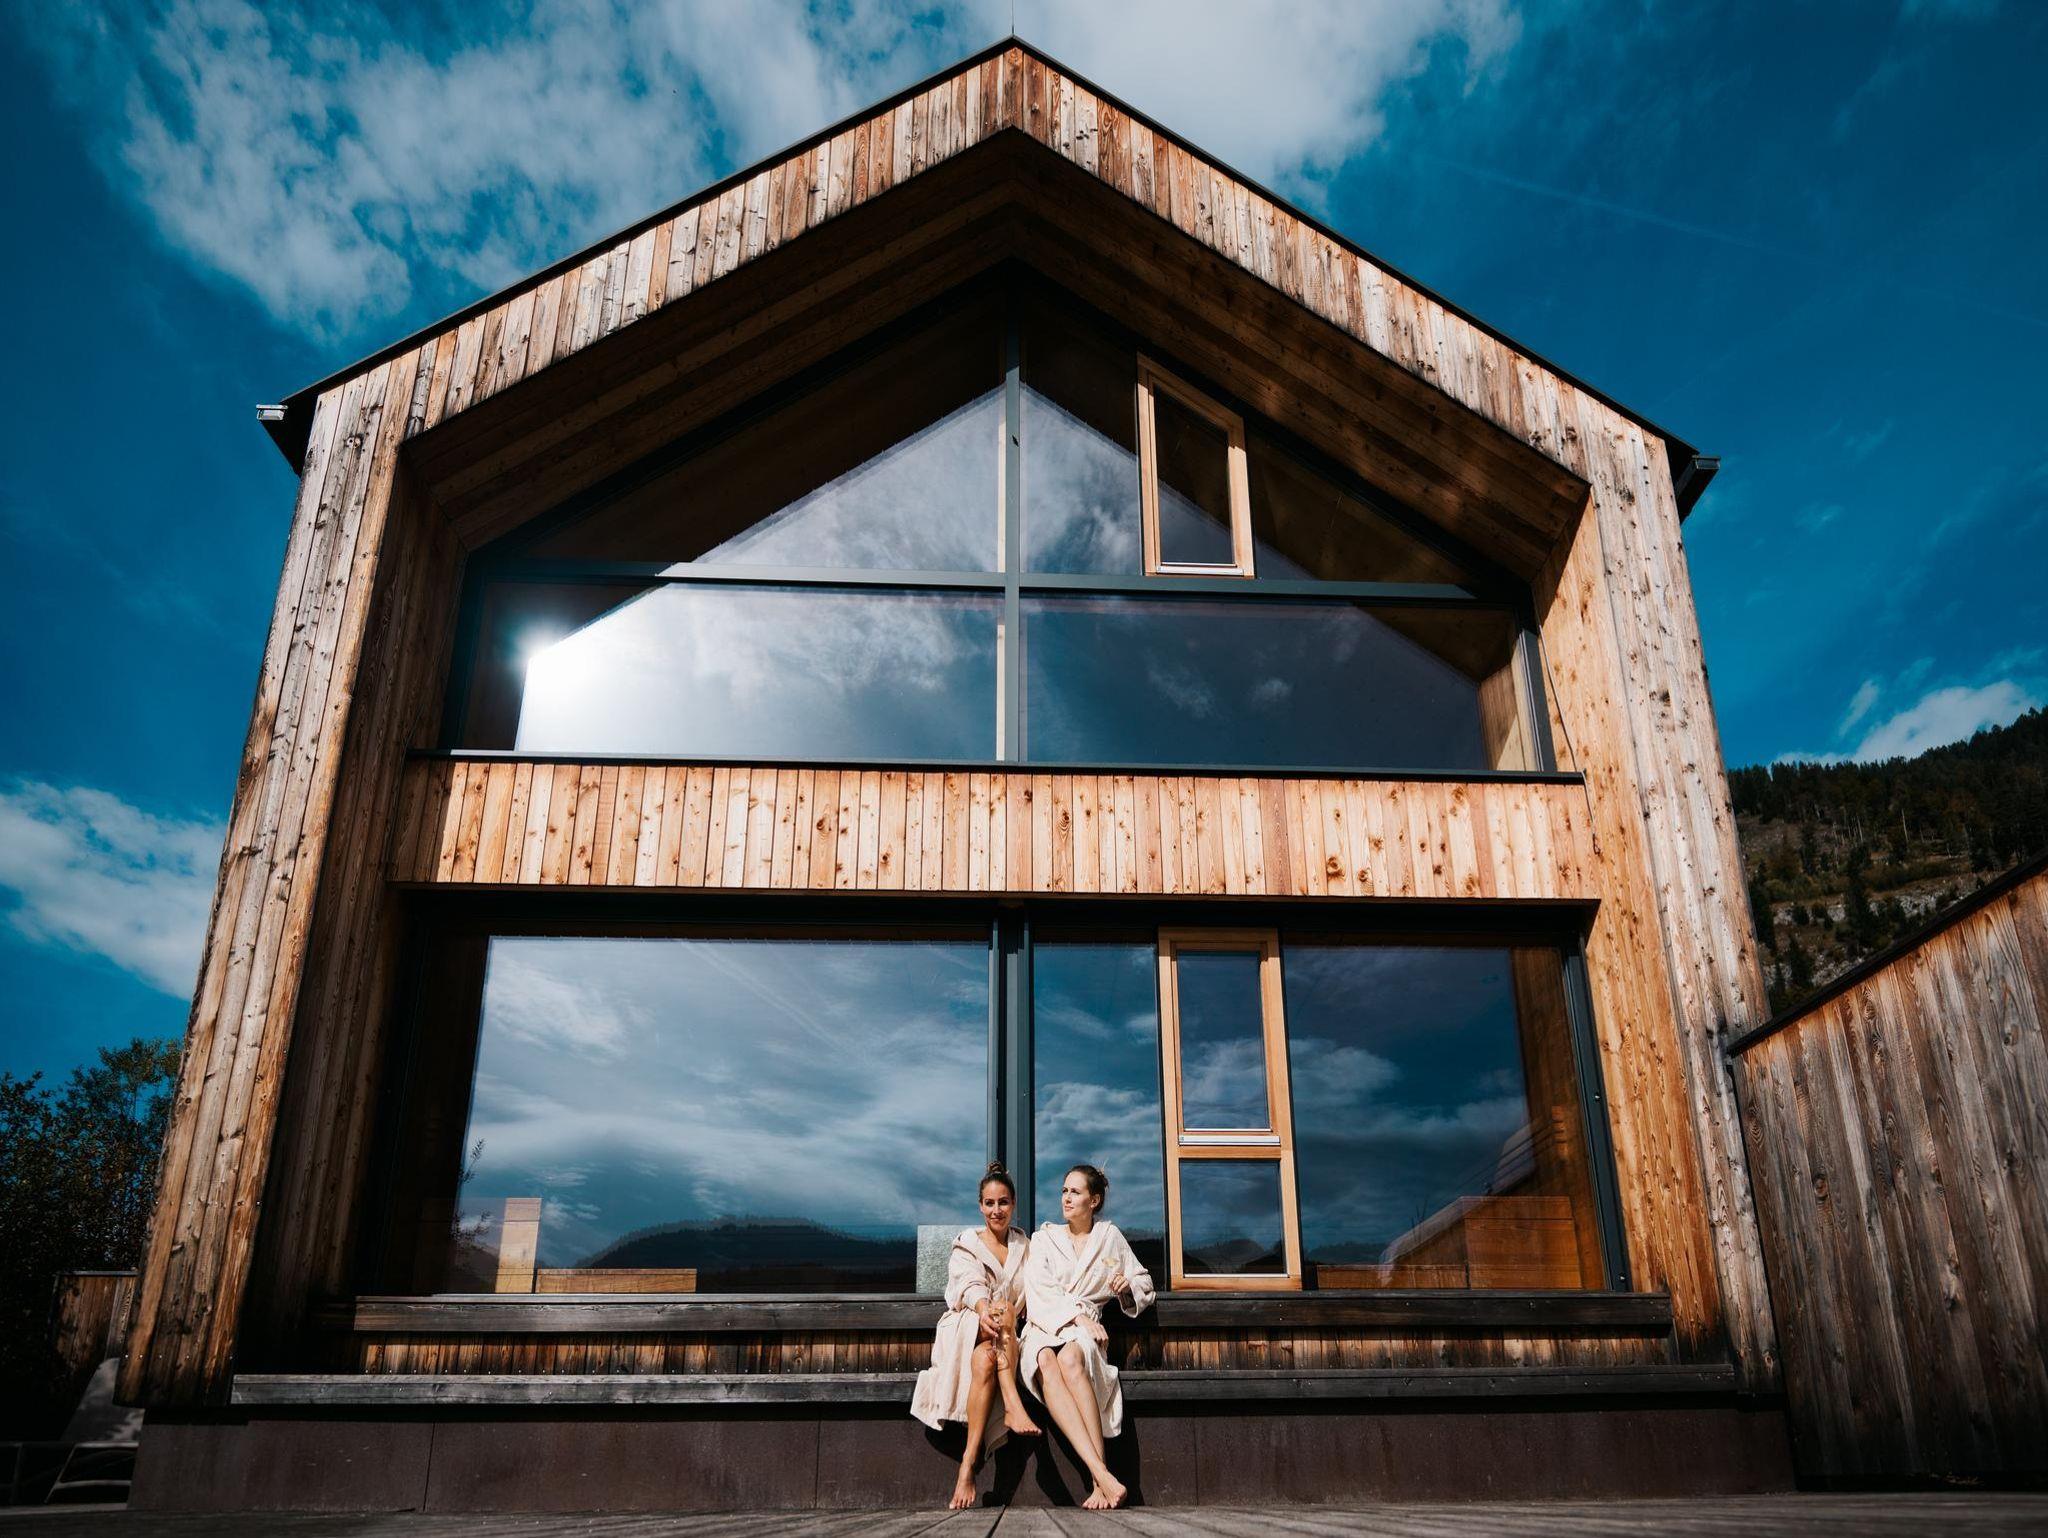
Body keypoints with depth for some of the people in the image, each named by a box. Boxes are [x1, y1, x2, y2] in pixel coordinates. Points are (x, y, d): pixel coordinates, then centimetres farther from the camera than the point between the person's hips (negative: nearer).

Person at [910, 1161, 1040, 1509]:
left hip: (1006, 1336, 1)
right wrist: (985, 1308, -35)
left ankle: (970, 1459, -39)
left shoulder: (1023, 1246, 18)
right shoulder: (966, 1244, 10)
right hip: (966, 1327, -1)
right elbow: (969, 1284, -10)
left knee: (985, 1361, -34)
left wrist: (1007, 1315, -18)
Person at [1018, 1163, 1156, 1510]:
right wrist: (1078, 1315, -15)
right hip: (1043, 1327, 0)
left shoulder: (1110, 1237, 18)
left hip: (1084, 1329, 0)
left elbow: (1144, 1281, 25)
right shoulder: (1044, 1237, 15)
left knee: (1070, 1359, -38)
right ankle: (1103, 1475, -46)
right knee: (1047, 1365, -38)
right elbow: (1041, 1290, 1)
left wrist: (1129, 1285, 0)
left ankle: (1099, 1481, -42)